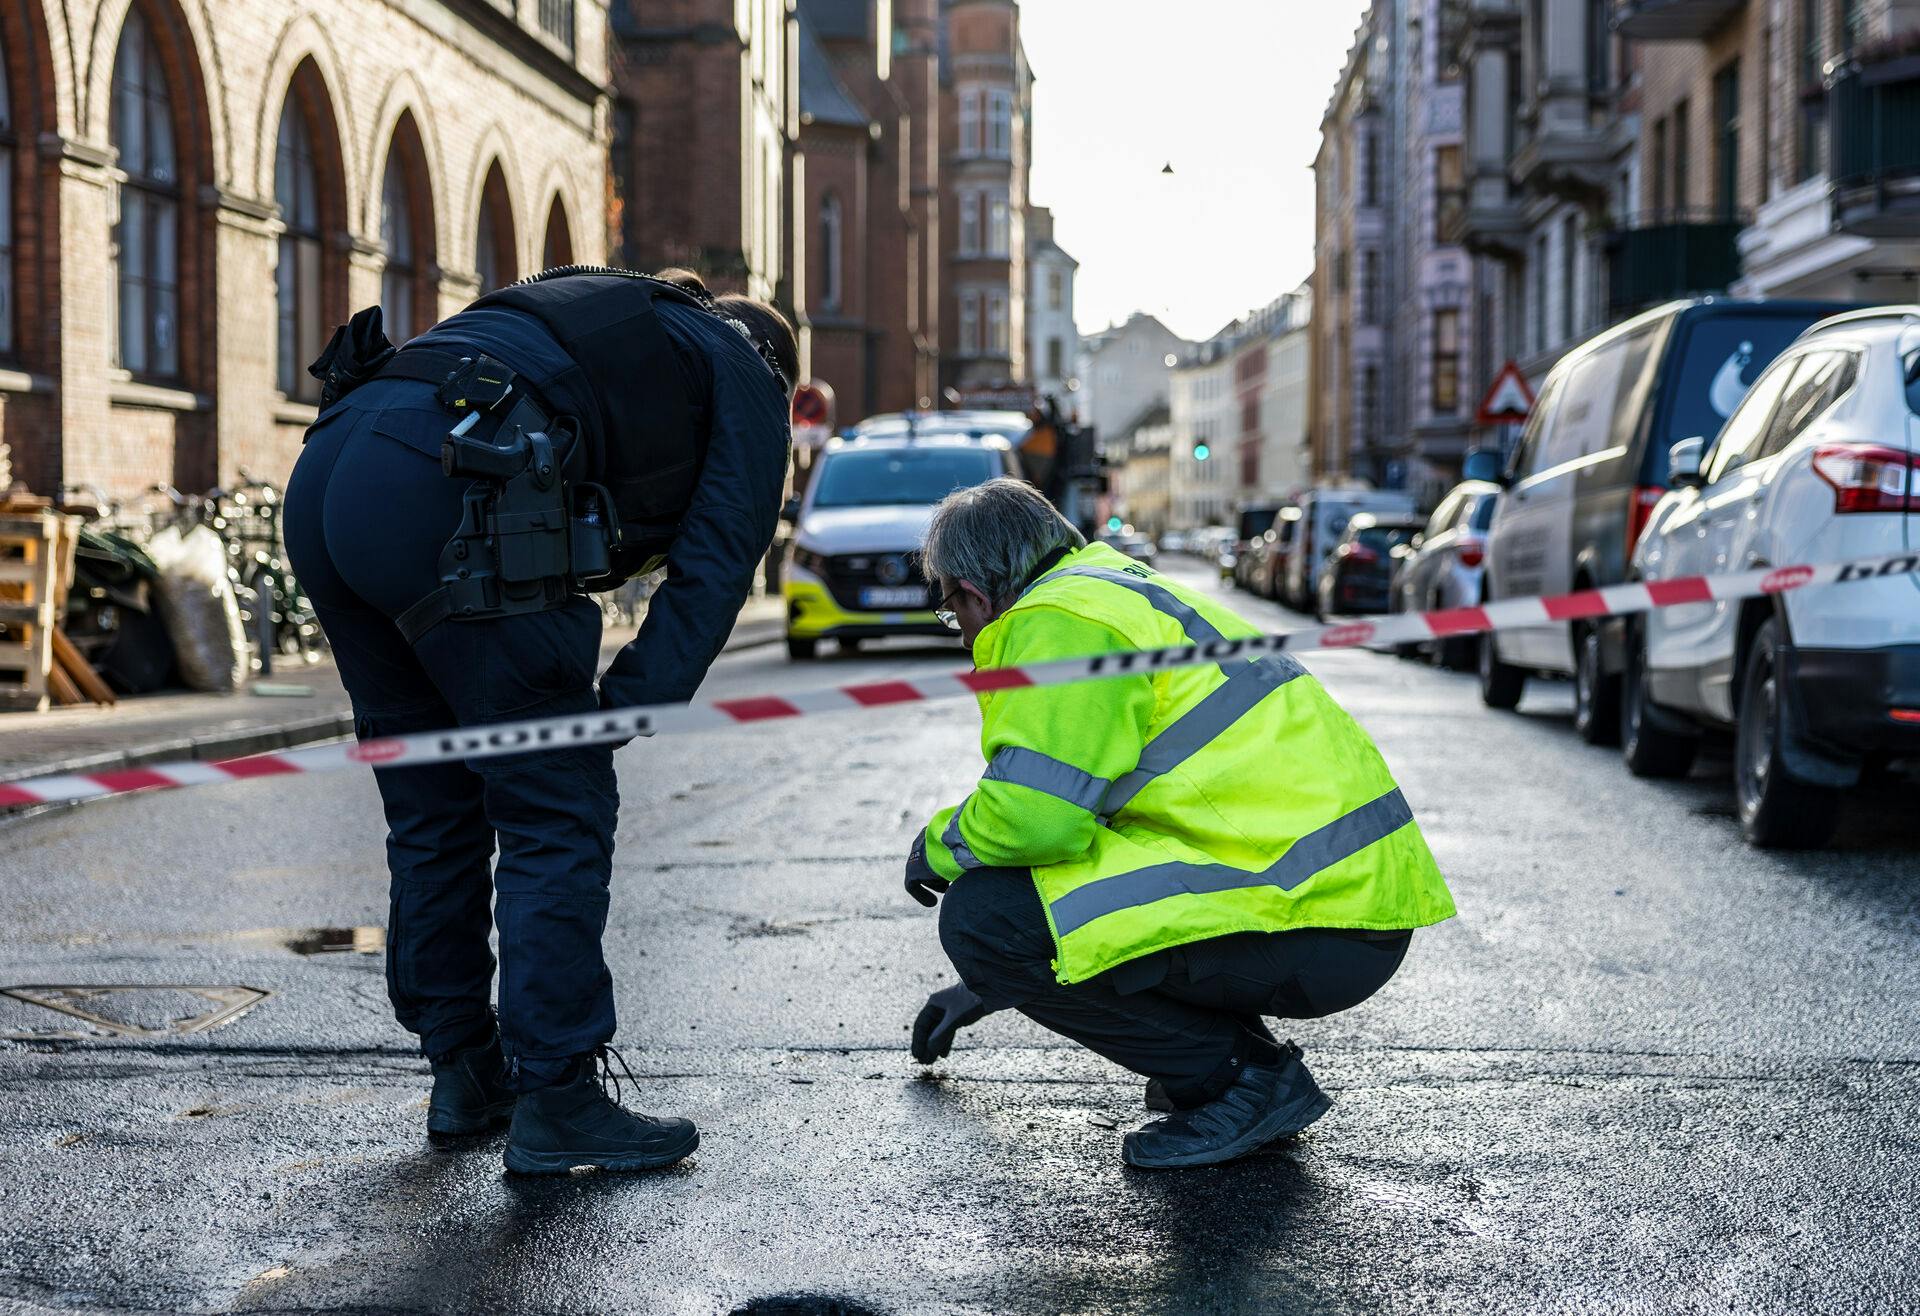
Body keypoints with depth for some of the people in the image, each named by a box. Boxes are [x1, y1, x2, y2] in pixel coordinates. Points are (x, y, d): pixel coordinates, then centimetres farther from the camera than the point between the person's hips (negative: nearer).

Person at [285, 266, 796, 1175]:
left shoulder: (623, 322, 40)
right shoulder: (746, 376, 20)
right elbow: (712, 570, 6)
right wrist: (629, 713, 2)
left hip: (324, 472, 8)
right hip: (446, 495, -8)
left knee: (433, 805, 19)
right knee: (557, 810, 3)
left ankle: (465, 1071, 28)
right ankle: (555, 1101, 5)